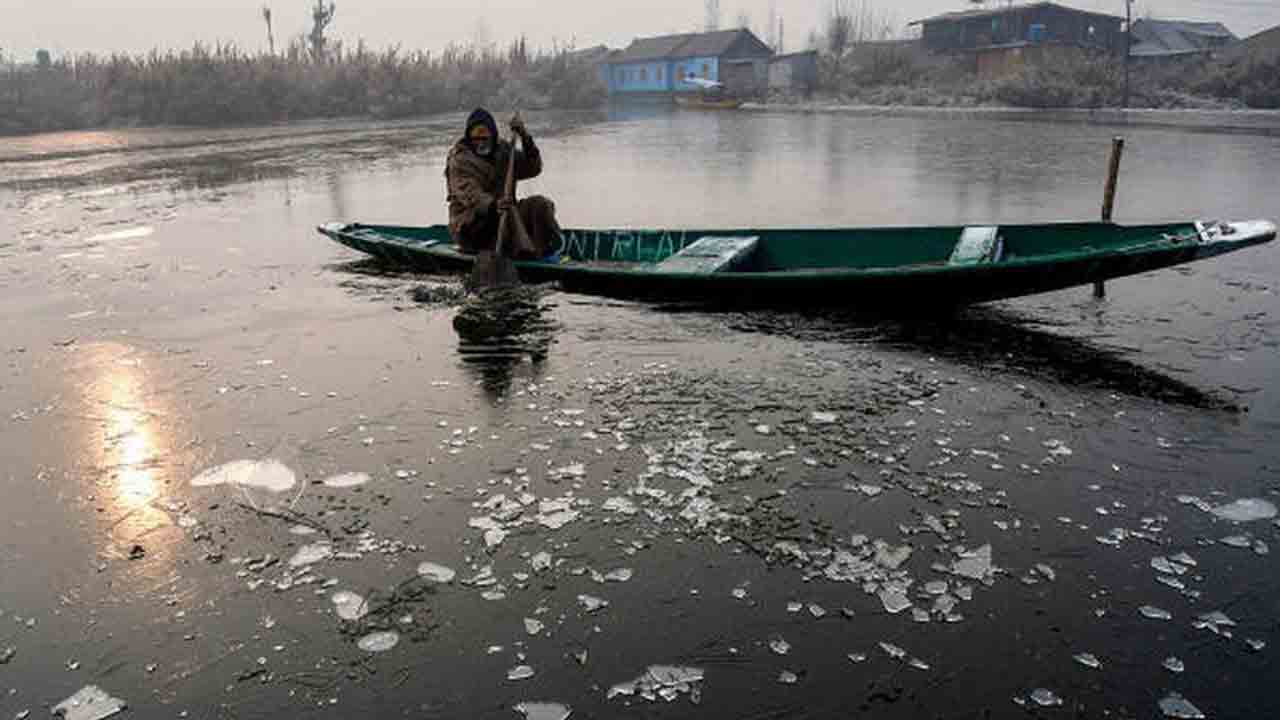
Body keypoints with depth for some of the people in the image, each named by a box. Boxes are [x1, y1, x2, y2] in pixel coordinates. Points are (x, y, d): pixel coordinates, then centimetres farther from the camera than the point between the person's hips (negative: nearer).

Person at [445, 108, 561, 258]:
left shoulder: (502, 150, 11)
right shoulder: (460, 160, -8)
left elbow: (533, 168, 1)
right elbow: (470, 194, -25)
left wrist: (525, 137, -14)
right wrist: (493, 205, -46)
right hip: (470, 226, -5)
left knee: (540, 205, -15)